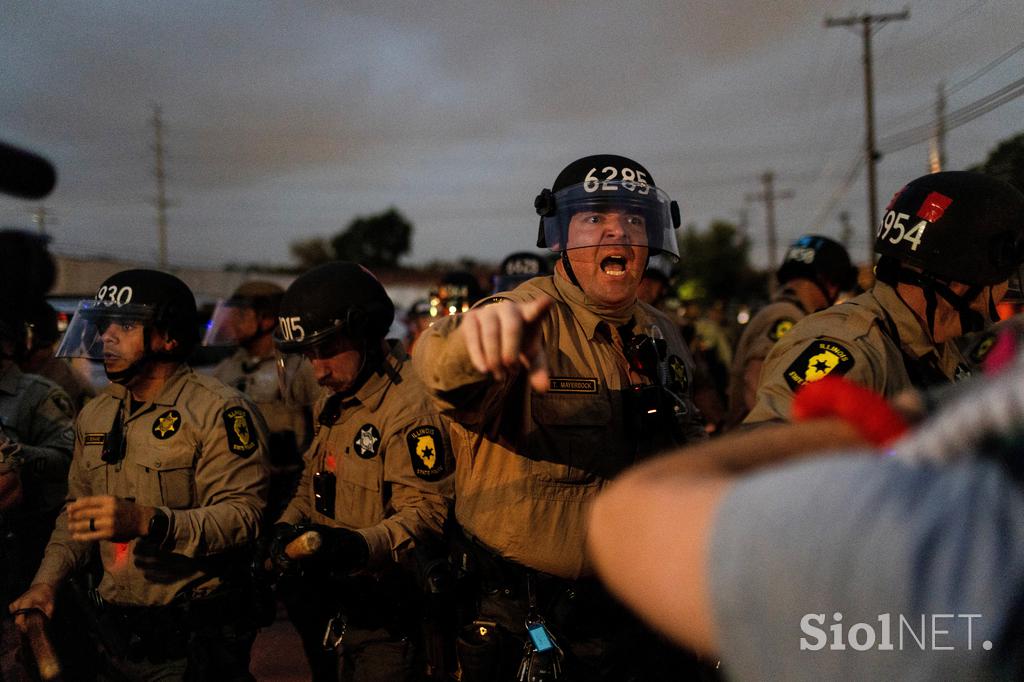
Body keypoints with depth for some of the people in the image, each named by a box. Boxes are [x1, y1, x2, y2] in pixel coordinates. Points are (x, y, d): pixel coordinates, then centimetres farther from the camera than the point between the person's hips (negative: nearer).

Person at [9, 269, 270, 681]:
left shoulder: (218, 411, -13)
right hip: (118, 630, 7)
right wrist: (46, 580, 6)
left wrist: (146, 522, -33)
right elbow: (76, 508, 20)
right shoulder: (94, 416, 11)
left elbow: (243, 514, -23)